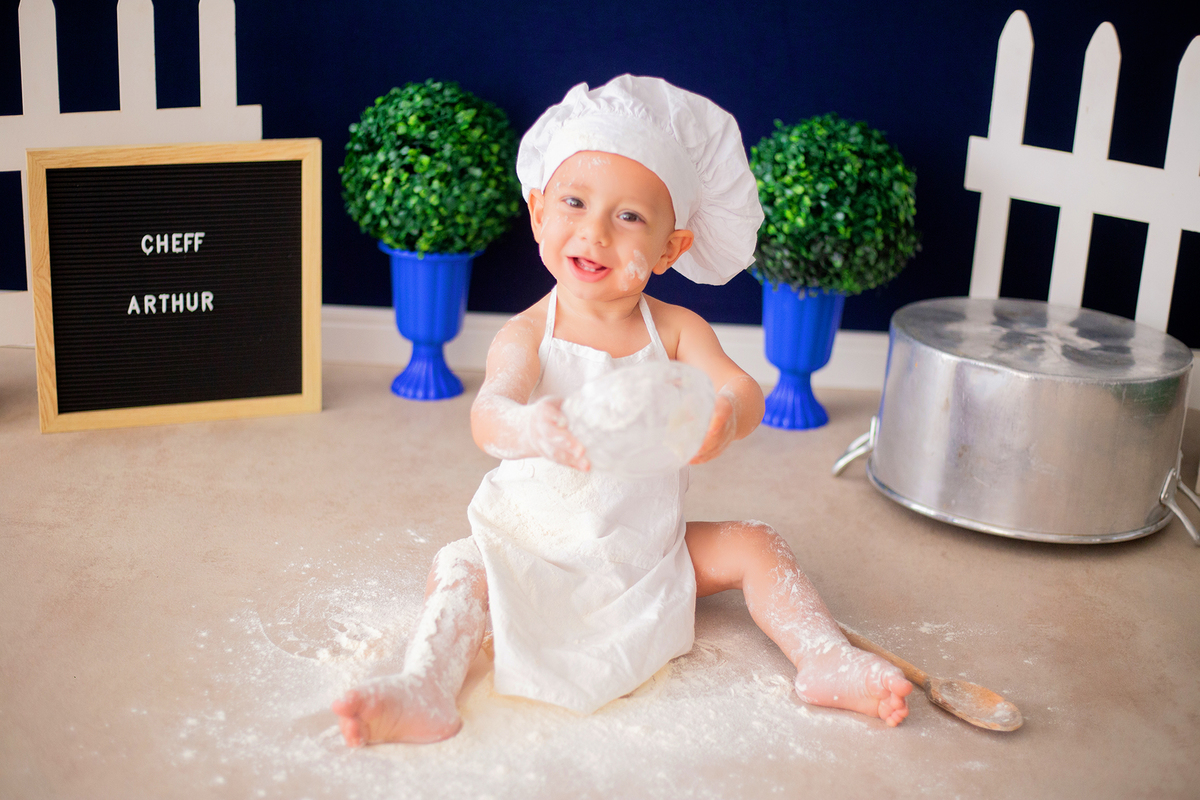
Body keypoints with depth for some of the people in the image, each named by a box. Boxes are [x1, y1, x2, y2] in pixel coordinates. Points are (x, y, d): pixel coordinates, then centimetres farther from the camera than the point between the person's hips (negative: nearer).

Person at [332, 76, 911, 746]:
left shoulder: (676, 331, -8)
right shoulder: (529, 335, -15)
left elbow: (743, 390, -24)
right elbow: (487, 415, -33)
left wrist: (724, 416, -51)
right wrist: (532, 429, -59)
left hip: (652, 553, 2)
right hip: (538, 554, -2)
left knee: (752, 545, -10)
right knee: (460, 566, -24)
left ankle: (827, 662, -10)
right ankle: (427, 689, -34)